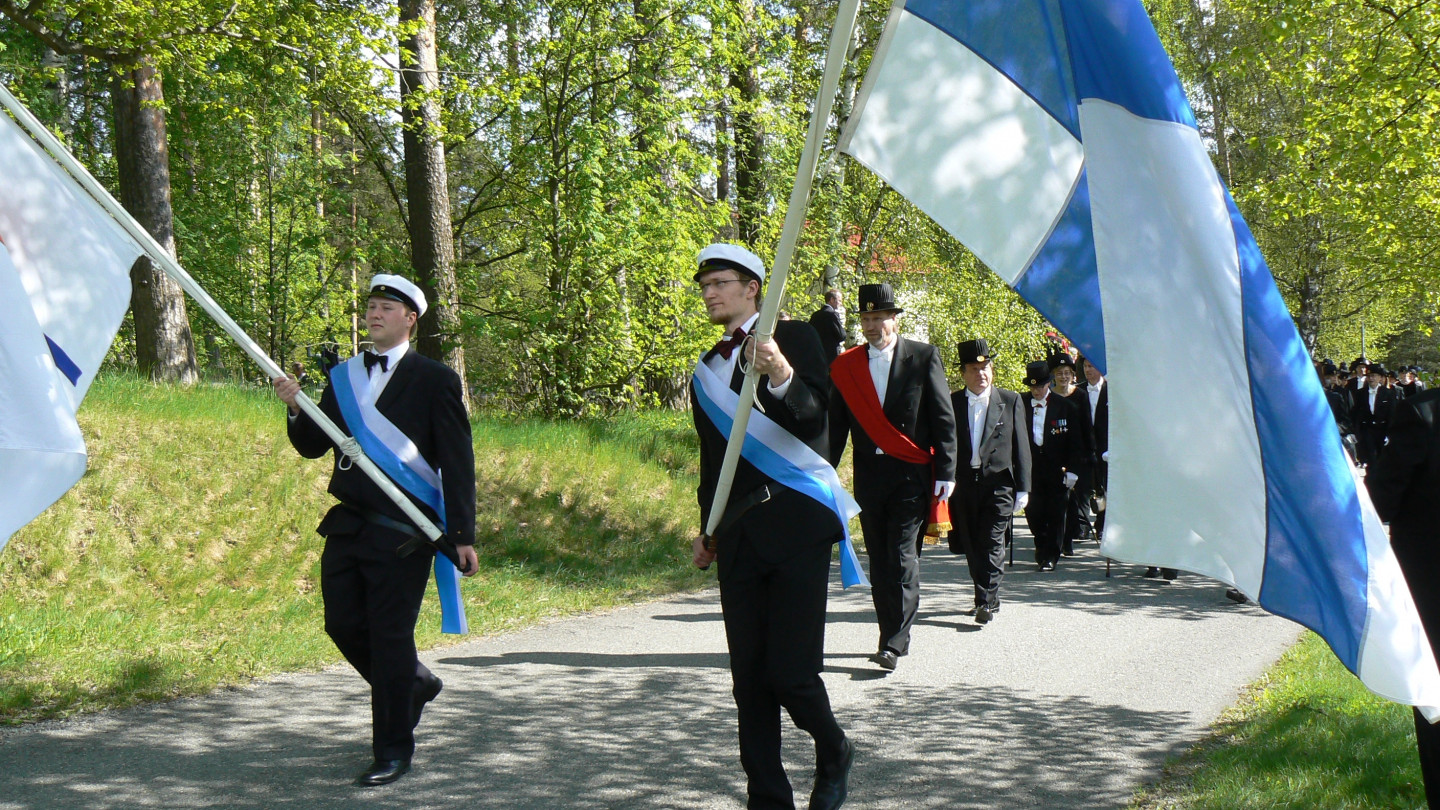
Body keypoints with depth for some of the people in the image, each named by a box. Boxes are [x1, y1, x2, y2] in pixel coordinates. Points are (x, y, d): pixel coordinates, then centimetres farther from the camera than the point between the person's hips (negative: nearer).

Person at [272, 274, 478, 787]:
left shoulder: (434, 379, -3)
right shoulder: (343, 376, 13)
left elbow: (457, 462, -5)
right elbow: (313, 446, 13)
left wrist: (463, 535, -10)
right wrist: (295, 408, -8)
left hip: (403, 529, -6)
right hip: (348, 524, 6)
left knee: (390, 634, -2)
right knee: (343, 624, 8)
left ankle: (393, 750, 11)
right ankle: (414, 684, 34)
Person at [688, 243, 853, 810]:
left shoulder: (794, 338, 0)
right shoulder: (705, 369, 19)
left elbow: (812, 415, -15)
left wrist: (782, 377, -34)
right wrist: (708, 530, 24)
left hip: (796, 527, -6)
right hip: (738, 537, 6)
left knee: (791, 672, -10)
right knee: (749, 678, 5)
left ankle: (833, 753, 18)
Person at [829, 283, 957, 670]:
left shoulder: (923, 357, 0)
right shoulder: (845, 366, 8)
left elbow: (944, 418, -1)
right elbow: (836, 427, 11)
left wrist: (945, 472, -7)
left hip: (912, 474, -3)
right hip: (869, 475, 4)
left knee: (903, 558, -9)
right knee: (879, 561, 7)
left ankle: (895, 642, -8)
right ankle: (892, 636, 17)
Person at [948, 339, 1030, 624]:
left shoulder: (1010, 401, 5)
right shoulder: (951, 403, 6)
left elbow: (1021, 447, 5)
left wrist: (1022, 488, 1)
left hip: (999, 485, -2)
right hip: (964, 485, 2)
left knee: (991, 543, -10)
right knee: (971, 547, 7)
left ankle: (986, 602, -6)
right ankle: (988, 598, 23)